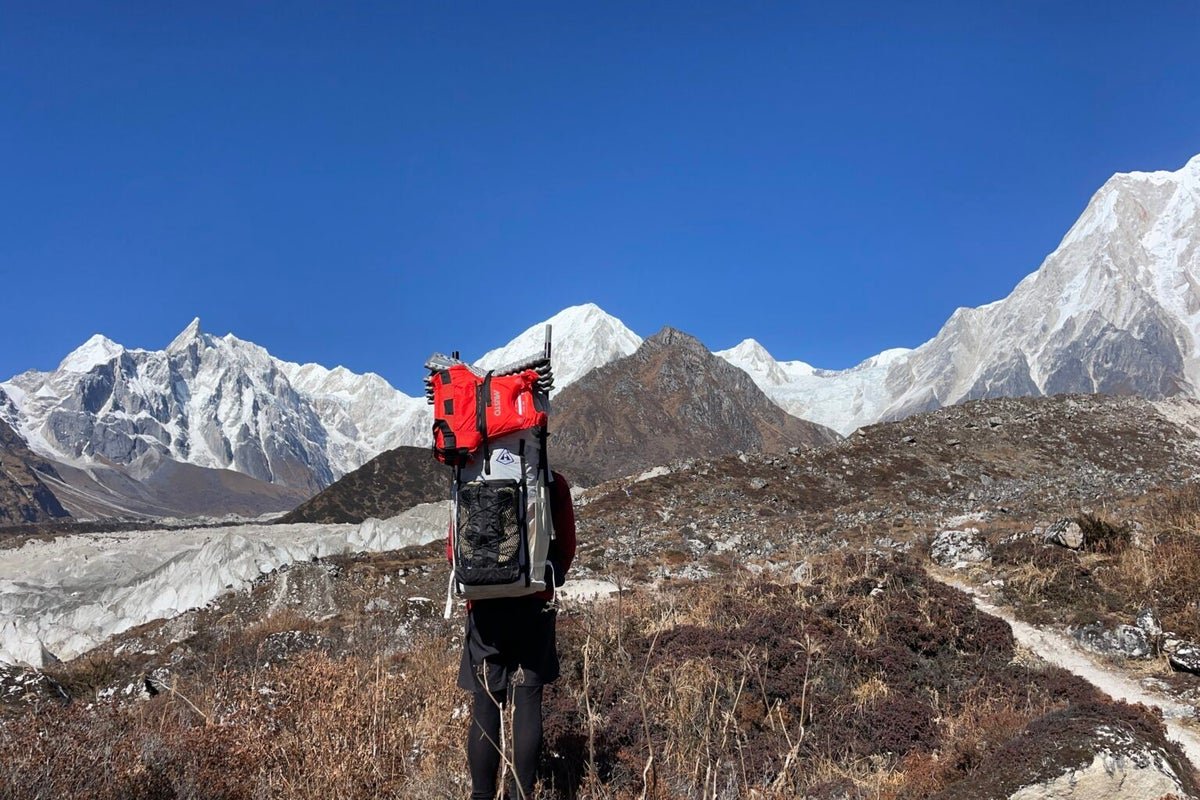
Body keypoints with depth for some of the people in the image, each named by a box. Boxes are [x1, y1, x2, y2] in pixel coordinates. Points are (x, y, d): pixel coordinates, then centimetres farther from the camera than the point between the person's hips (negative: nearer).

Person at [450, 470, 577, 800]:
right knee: (528, 704, 6)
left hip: (485, 606, 0)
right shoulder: (553, 483, -4)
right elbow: (567, 547, 2)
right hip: (535, 605, 1)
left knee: (485, 706, 7)